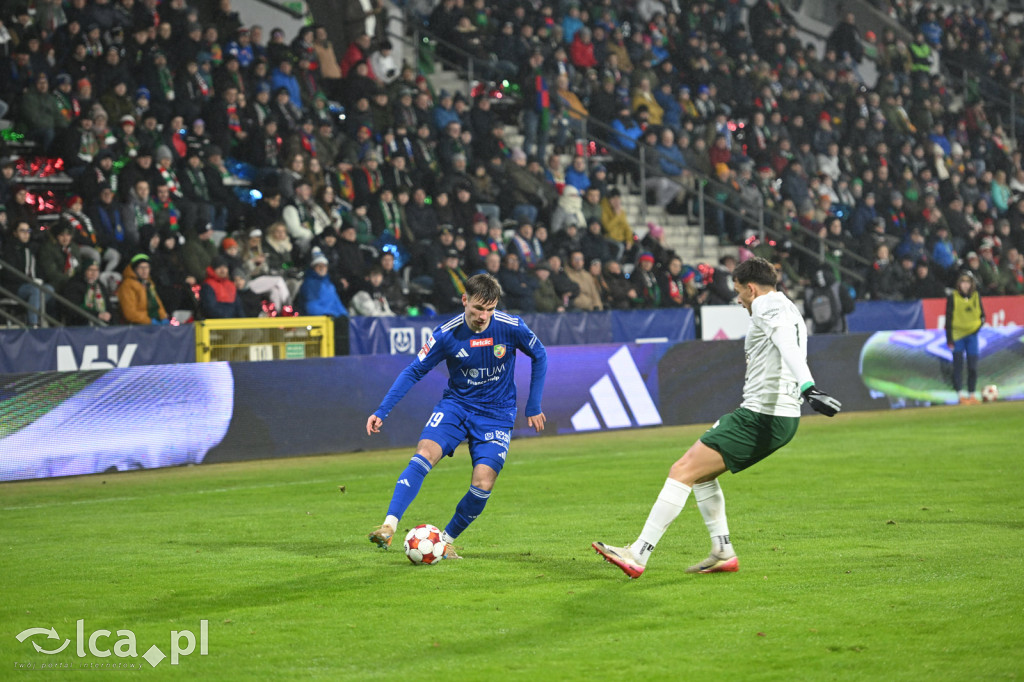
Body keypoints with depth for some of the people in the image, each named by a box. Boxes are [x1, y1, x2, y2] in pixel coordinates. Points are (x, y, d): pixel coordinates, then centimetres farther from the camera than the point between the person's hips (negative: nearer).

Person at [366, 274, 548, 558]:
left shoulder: (511, 327, -15)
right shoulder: (447, 334, -14)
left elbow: (539, 356, 4)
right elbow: (414, 371, -4)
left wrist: (533, 407, 5)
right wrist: (381, 412, -9)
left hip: (496, 415, 0)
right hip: (456, 404, 0)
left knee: (482, 484, -17)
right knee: (424, 453, -26)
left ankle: (447, 540, 6)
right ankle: (389, 526, -32)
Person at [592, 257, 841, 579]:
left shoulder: (766, 305, -11)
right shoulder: (789, 309, 20)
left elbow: (789, 346, -30)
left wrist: (809, 388, -46)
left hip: (760, 417, -10)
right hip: (783, 417, 10)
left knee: (682, 471, -11)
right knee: (700, 472, 22)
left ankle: (637, 555, -13)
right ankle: (723, 553, 19)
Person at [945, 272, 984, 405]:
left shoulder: (976, 296, 5)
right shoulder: (953, 297, -4)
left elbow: (982, 314, 14)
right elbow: (949, 318, -4)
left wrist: (979, 324, -6)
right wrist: (949, 339, -8)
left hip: (972, 334, 3)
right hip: (957, 335, -3)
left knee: (973, 366, 3)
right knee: (958, 365, -5)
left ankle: (972, 393, 11)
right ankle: (960, 393, -4)